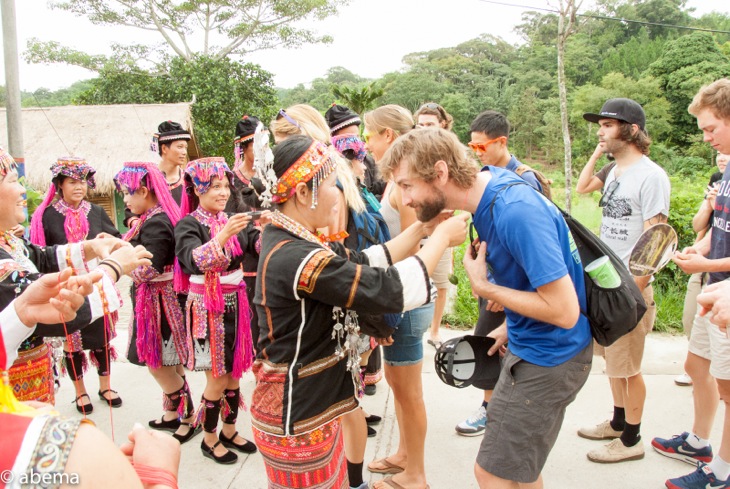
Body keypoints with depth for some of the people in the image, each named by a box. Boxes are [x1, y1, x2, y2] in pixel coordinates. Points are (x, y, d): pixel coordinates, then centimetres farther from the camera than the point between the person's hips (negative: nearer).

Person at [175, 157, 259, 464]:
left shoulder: (233, 220, 7)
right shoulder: (188, 225, -8)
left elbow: (259, 244, -7)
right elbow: (194, 260, -26)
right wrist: (223, 235, -38)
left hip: (235, 302, 5)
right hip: (207, 306, -5)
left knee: (234, 371, 12)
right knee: (217, 376, 3)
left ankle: (230, 431, 30)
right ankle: (210, 439, 22)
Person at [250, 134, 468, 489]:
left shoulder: (289, 242, 3)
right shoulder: (296, 258, -29)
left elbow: (364, 264, 6)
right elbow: (391, 289, -26)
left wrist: (422, 228, 1)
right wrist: (442, 237, -13)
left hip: (309, 407, 9)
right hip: (295, 422, -9)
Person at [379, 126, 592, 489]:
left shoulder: (515, 212, -31)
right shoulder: (492, 182, -3)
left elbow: (564, 311, -29)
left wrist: (483, 287, -20)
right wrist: (511, 327, 10)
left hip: (550, 357, -9)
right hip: (528, 344, 9)